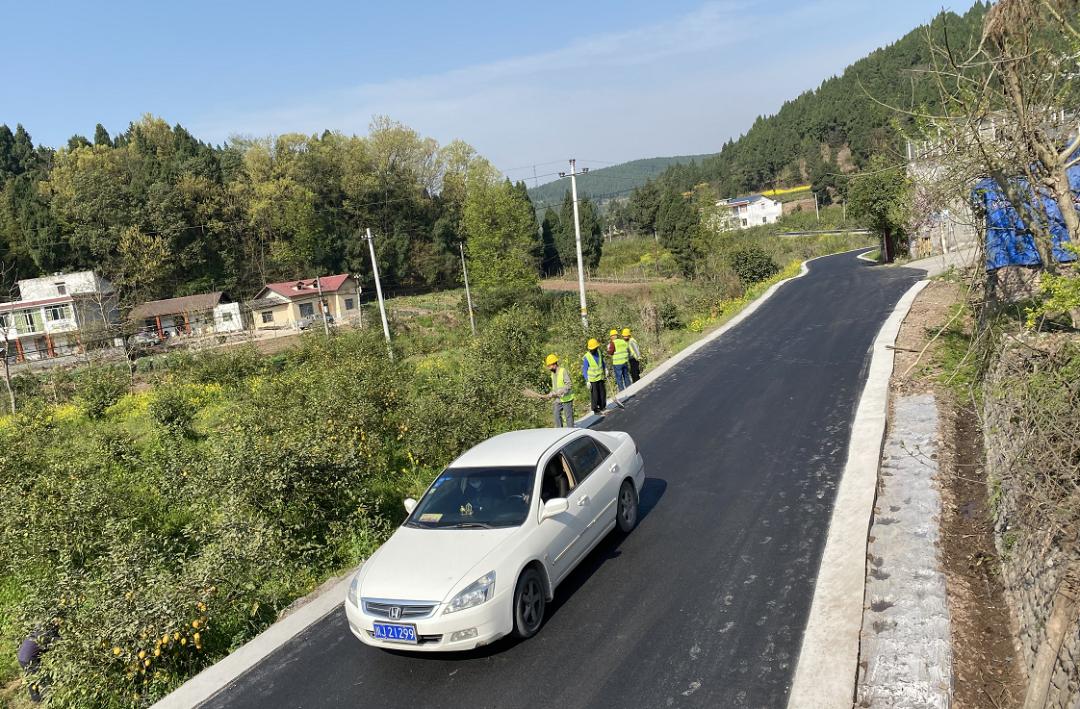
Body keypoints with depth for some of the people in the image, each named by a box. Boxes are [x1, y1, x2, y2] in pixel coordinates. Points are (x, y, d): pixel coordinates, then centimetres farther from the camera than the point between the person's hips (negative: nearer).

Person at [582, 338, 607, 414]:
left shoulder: (599, 353, -2)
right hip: (592, 379, -6)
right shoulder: (586, 357, -18)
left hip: (601, 377, 6)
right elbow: (584, 370, -12)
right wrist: (587, 381, -14)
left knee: (603, 393, 14)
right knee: (594, 394, -1)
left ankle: (602, 407, 29)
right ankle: (595, 409, 11)